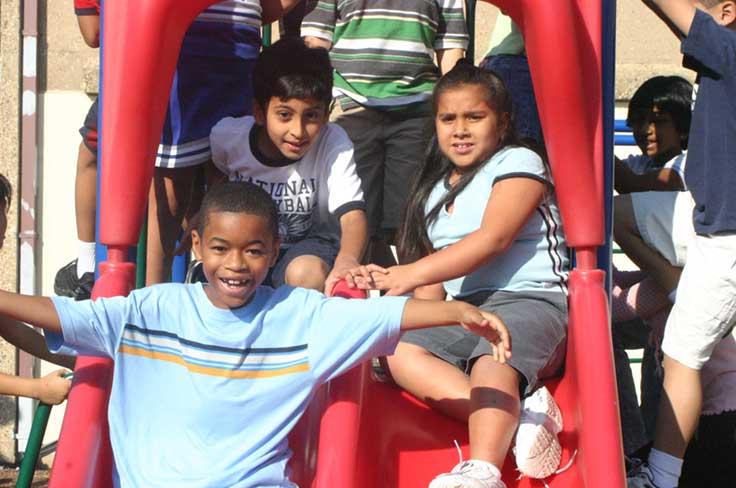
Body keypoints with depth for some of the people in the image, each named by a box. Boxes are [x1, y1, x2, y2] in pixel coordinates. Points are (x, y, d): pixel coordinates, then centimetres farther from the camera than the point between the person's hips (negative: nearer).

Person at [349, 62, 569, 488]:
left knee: (494, 357, -37)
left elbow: (493, 238, -15)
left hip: (532, 299, -6)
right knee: (400, 351, -21)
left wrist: (410, 274, -22)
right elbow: (432, 282, 21)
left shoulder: (519, 162, 2)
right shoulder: (434, 193, 23)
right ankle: (521, 415, -34)